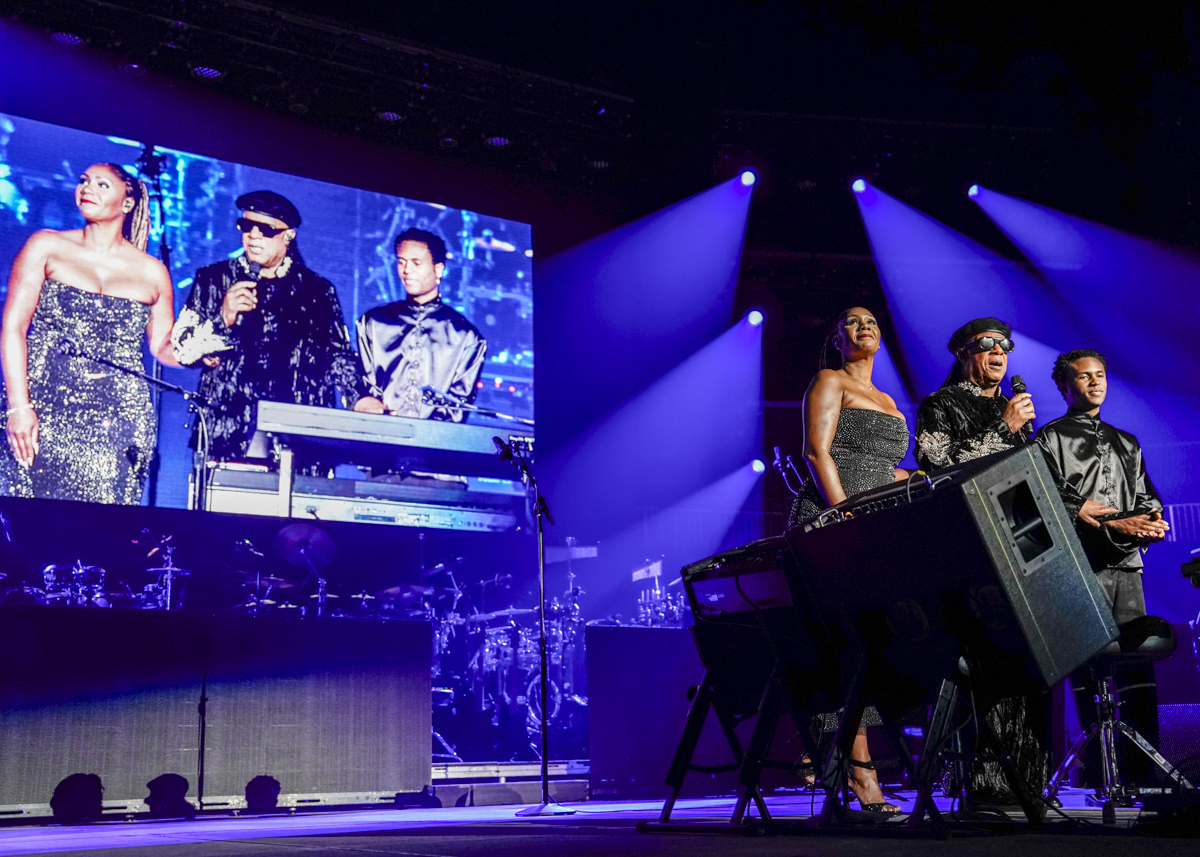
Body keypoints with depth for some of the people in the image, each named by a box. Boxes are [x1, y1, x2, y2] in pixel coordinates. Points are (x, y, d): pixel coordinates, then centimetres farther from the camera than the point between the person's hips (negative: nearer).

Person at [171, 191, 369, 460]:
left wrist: (359, 399, 0)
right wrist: (223, 319, -9)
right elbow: (181, 348, 8)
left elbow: (339, 356, 17)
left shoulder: (318, 290, 14)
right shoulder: (214, 279, 13)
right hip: (231, 426, 0)